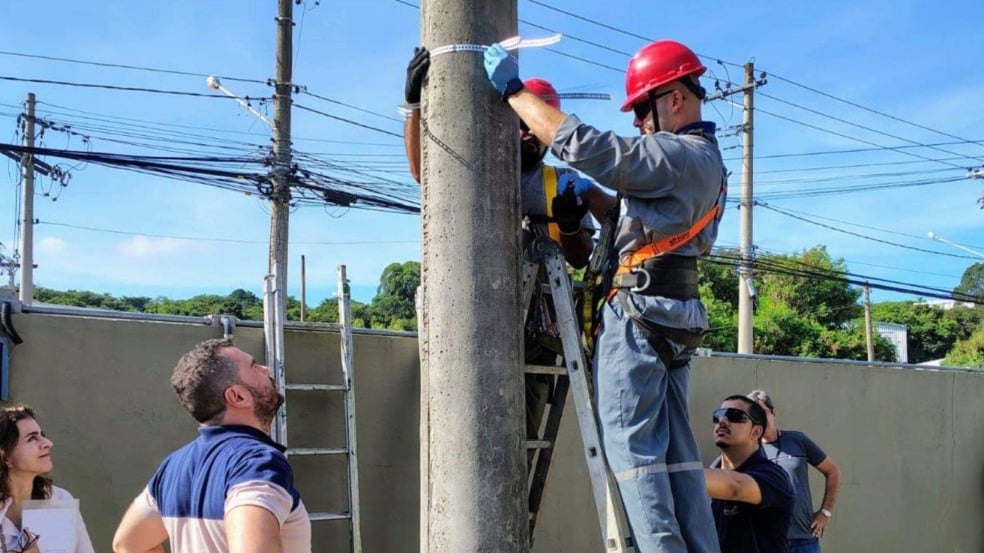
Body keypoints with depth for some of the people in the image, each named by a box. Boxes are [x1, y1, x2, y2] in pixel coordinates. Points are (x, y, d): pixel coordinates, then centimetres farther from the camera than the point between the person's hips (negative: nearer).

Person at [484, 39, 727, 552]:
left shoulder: (679, 156, -13)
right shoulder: (704, 160, 19)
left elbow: (579, 144, -19)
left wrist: (512, 89, -12)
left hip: (639, 311, -10)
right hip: (675, 316, 10)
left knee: (632, 446, -7)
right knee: (676, 450, 9)